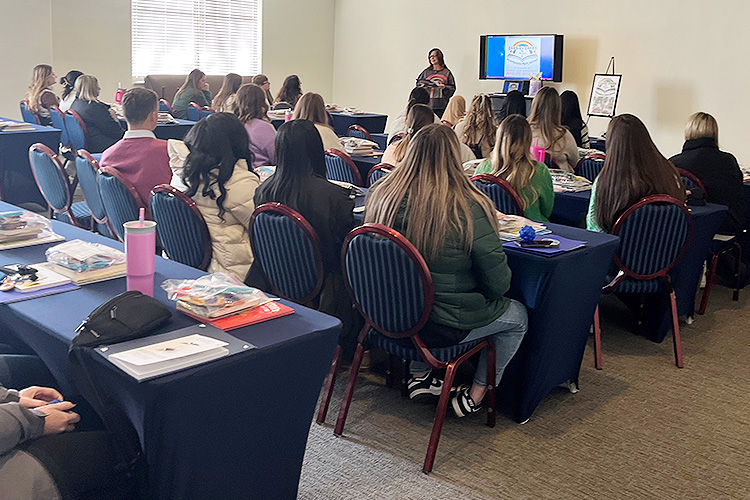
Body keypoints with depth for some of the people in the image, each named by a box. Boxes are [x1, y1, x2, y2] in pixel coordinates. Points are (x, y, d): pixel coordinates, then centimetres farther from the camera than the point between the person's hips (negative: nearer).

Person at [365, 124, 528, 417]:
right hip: (440, 328, -5)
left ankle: (419, 376, 32)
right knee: (518, 316, 19)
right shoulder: (467, 208, -22)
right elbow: (498, 284, -15)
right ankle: (475, 395, 25)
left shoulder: (382, 194, -8)